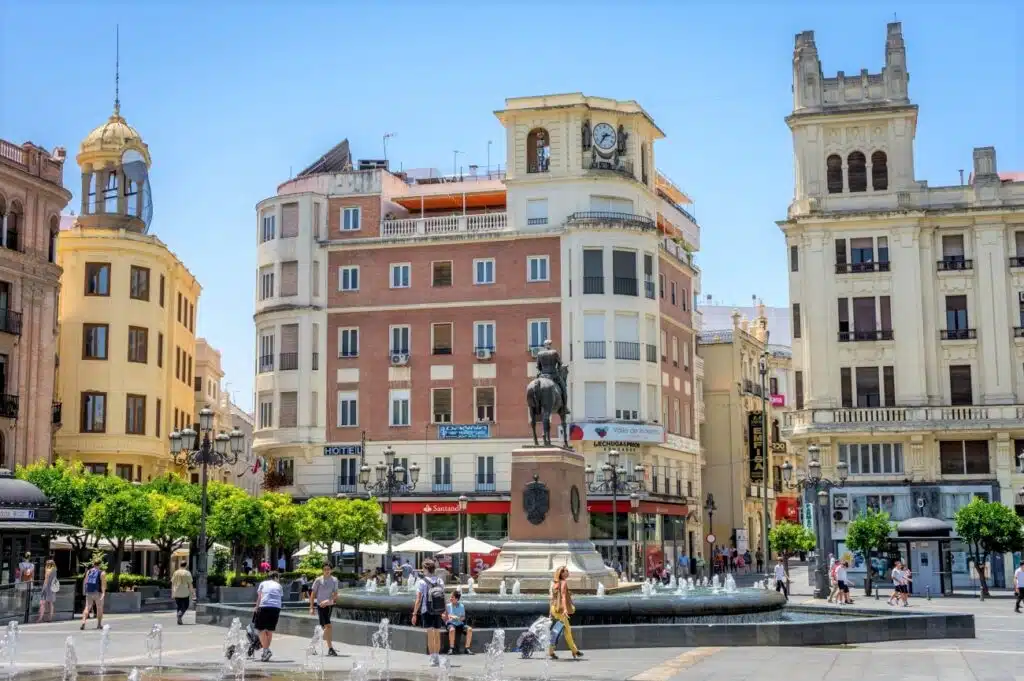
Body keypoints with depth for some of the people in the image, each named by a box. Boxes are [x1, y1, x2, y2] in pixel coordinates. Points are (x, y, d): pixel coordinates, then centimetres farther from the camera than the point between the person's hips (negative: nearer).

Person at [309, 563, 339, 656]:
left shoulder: (334, 580, 5)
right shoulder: (318, 580, -3)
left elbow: (335, 594, -1)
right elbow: (313, 594, 2)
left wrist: (328, 600, -19)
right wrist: (311, 607, -2)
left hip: (329, 605, 4)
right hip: (320, 605, -4)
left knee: (325, 627, 14)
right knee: (328, 626, -14)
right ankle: (330, 648, -16)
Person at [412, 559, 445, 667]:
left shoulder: (421, 582, -7)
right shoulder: (440, 581, 6)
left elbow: (418, 600, -11)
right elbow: (443, 598, 8)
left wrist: (414, 614, -6)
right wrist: (444, 612, 17)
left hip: (427, 612, -4)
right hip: (438, 612, 4)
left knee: (430, 635, -4)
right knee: (437, 635, 12)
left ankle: (432, 658, -8)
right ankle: (437, 657, 20)